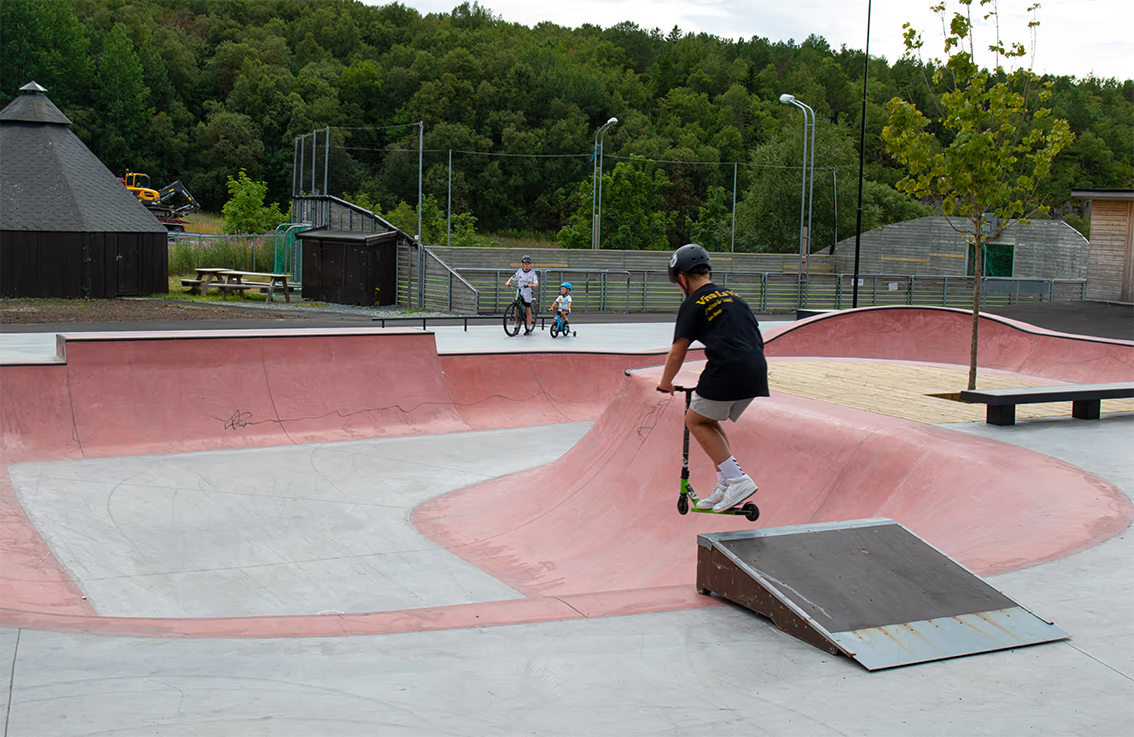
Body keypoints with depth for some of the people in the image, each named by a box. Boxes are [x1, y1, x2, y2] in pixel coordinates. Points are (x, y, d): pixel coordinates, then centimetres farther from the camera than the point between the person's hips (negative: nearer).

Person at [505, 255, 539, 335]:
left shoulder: (532, 273, -6)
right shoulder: (519, 271, 2)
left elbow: (536, 283, -13)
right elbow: (513, 278, 9)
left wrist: (531, 285, -34)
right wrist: (508, 282, -11)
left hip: (527, 294, -3)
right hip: (519, 292, 3)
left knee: (528, 310, -1)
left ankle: (529, 329, 6)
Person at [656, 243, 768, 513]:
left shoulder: (693, 304, 3)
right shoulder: (734, 296, 23)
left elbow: (678, 352, 3)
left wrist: (665, 384, 20)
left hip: (728, 369, -7)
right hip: (757, 371, 7)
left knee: (695, 421, 9)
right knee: (709, 420, 21)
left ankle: (737, 480, -3)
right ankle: (725, 485, 15)